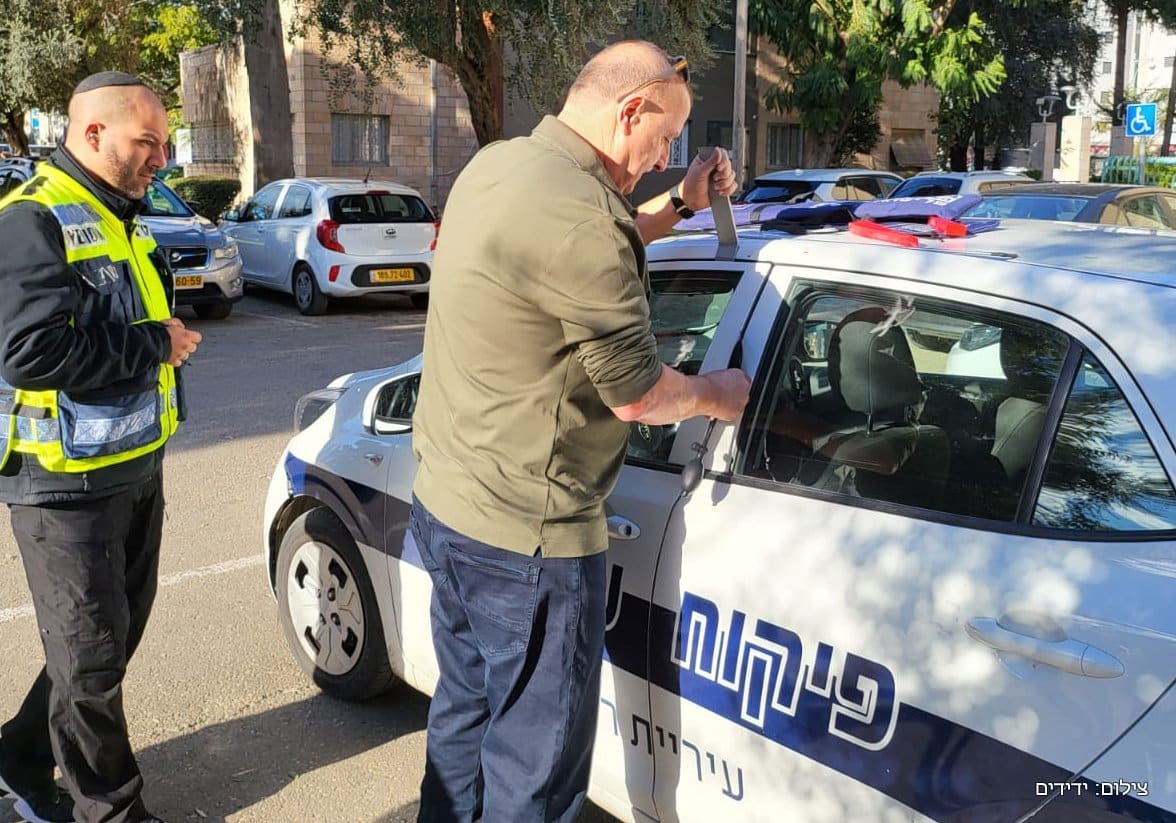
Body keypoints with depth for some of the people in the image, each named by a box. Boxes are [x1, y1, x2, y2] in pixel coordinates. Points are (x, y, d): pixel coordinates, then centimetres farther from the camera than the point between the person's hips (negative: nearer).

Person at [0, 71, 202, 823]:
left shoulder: (120, 217, 12)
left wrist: (169, 335, 4)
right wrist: (154, 344, -19)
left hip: (136, 466, 9)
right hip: (69, 481, -9)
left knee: (115, 635, 19)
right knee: (91, 655, 6)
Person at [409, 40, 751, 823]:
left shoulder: (497, 164, 6)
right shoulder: (576, 213, -25)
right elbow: (636, 394, -18)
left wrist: (678, 206, 15)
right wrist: (716, 393, 2)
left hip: (447, 501, 10)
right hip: (526, 533, -10)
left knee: (466, 709, 25)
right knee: (536, 760, 8)